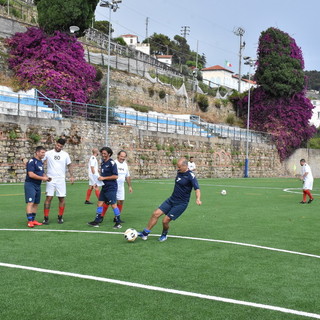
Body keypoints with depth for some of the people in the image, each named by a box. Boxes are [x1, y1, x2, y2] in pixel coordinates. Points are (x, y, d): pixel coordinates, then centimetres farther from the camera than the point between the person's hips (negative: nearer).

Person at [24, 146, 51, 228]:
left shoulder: (41, 162, 16)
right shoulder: (32, 161, -12)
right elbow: (31, 174, -20)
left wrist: (46, 177, 7)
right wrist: (42, 178, -17)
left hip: (38, 185, 9)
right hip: (30, 184, -9)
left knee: (36, 203, 9)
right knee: (30, 202, -12)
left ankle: (33, 220, 15)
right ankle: (30, 221, -14)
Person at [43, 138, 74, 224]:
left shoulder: (65, 154, 6)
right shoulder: (48, 153, 2)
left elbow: (69, 165, 12)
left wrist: (71, 176, 4)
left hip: (61, 179, 2)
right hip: (50, 179, -1)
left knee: (62, 198, 2)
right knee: (48, 198, -5)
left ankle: (60, 217, 14)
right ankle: (46, 218, -2)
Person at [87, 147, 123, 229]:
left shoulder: (112, 163, -14)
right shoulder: (103, 163, 11)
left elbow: (115, 176, -18)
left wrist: (104, 178, -17)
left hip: (111, 187, -8)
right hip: (104, 187, 8)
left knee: (113, 205, -5)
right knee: (100, 203, 8)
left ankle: (118, 223, 4)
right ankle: (97, 221, 14)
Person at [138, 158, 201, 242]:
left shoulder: (190, 175, -17)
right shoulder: (179, 172, 6)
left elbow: (197, 188, -27)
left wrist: (198, 199, -44)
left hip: (181, 204, -7)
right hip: (171, 200, 7)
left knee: (165, 221, -10)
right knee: (156, 214, -3)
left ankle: (164, 235, 21)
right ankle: (145, 233, 7)